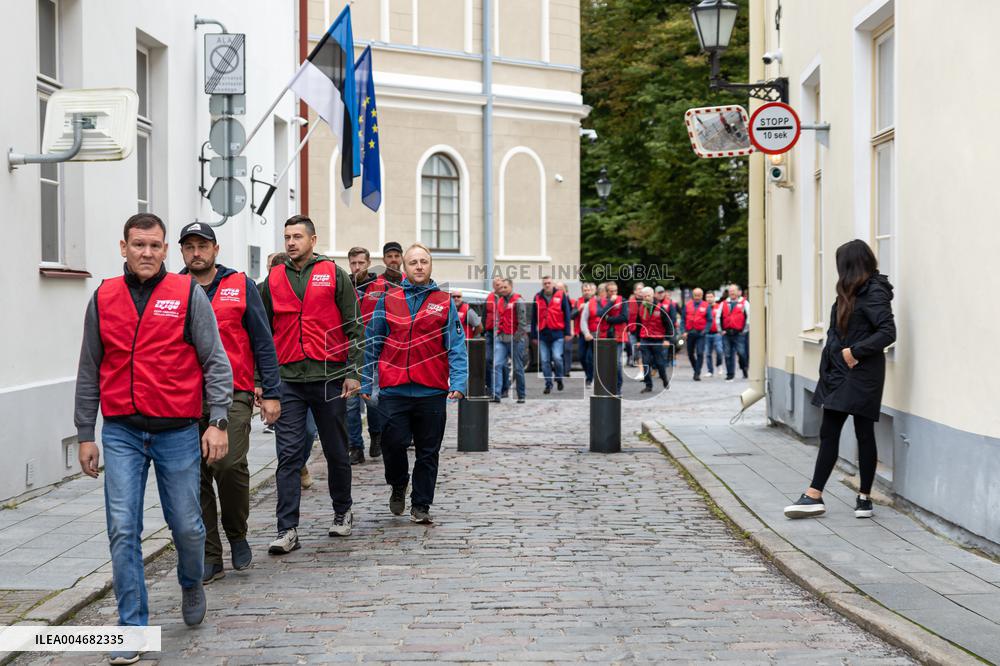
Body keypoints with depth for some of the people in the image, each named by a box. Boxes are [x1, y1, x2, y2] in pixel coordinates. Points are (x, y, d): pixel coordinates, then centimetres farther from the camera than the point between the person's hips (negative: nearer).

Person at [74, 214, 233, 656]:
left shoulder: (189, 295, -1)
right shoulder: (103, 299, 6)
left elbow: (215, 362, -1)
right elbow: (89, 371, 11)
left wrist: (218, 421, -9)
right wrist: (85, 434, 9)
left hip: (177, 432, -1)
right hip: (121, 433, 1)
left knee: (186, 525, 7)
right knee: (123, 531, -5)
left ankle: (191, 585, 39)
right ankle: (133, 627, 5)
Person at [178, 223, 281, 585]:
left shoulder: (241, 286, 5)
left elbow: (263, 341, 5)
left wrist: (271, 392, 0)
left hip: (233, 394, -2)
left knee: (230, 464, -17)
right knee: (197, 476, 3)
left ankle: (237, 534, 9)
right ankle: (210, 557, 13)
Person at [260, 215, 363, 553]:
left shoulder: (334, 275, 2)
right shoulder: (274, 279, 9)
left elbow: (354, 326, 1)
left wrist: (353, 371, -6)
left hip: (329, 376, -1)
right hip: (288, 379, 1)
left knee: (336, 452, 11)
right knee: (289, 455, -5)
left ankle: (342, 512, 30)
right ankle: (287, 529, -6)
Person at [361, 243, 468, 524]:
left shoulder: (444, 303, 5)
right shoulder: (388, 300, 6)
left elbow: (456, 346, 1)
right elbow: (372, 343, 8)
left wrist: (458, 383, -12)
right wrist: (366, 382, 3)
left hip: (432, 392, 0)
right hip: (394, 389, 0)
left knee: (428, 452, 6)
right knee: (394, 442, -4)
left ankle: (420, 505, 18)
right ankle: (398, 487, 24)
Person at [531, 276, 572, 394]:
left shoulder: (561, 296, 1)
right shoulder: (538, 298, 9)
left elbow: (566, 314, 1)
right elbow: (534, 318, 12)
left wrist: (567, 332, -4)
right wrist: (534, 335, 8)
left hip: (557, 333, -3)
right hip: (543, 334, 3)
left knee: (557, 357, -13)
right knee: (544, 361, 3)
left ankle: (559, 379, 11)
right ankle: (548, 384, 12)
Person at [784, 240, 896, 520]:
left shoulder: (874, 294, -13)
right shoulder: (851, 294, 14)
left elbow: (888, 332, -21)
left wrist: (854, 352, -19)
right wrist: (836, 352, 0)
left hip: (862, 374, -9)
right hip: (839, 373, 9)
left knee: (864, 434, 3)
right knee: (828, 432, 6)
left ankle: (865, 497, 13)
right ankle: (814, 495, 7)